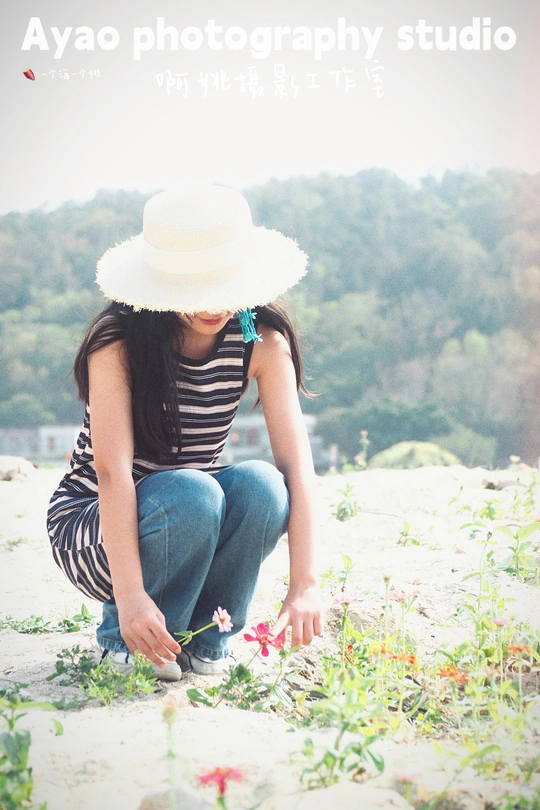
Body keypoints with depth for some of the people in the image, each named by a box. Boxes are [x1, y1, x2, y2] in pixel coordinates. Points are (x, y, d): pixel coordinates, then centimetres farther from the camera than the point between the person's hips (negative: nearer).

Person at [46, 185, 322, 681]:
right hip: (91, 526, -3)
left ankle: (206, 641, -5)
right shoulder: (118, 341, -21)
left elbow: (297, 463, -19)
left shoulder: (261, 342, -12)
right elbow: (111, 469, -29)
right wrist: (130, 595, -39)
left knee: (260, 485, -28)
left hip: (197, 526, 3)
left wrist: (305, 584, -31)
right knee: (189, 494, -35)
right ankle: (123, 640, -8)